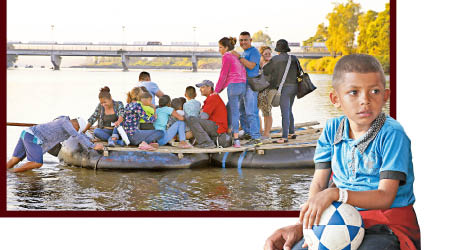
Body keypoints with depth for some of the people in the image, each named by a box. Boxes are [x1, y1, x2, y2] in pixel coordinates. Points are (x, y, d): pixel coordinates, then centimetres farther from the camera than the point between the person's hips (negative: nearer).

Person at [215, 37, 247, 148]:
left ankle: (236, 140, -6)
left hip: (233, 85, -7)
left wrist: (216, 91, 2)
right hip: (243, 85, 8)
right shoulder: (236, 56, 19)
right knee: (228, 109, 17)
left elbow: (223, 76, -6)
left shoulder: (226, 57, -5)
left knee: (234, 113, -4)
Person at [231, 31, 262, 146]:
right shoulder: (244, 53, 22)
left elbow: (251, 66, -20)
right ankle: (247, 133, 25)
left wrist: (239, 57, -20)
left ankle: (256, 138, -15)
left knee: (251, 112, -14)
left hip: (250, 85, -10)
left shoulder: (254, 51, -7)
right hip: (242, 85, 10)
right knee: (242, 111, 15)